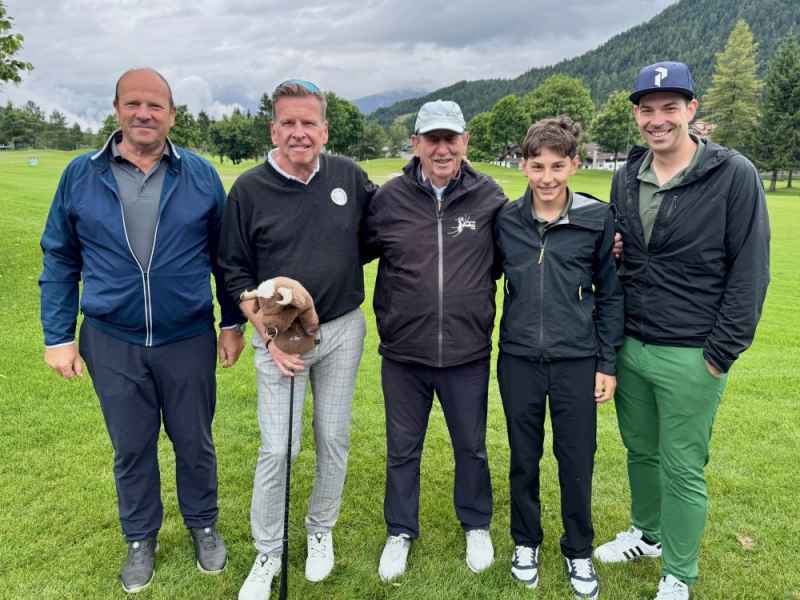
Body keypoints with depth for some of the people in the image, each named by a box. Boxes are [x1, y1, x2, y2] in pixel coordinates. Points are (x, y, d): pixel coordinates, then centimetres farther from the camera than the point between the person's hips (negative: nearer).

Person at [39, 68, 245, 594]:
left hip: (188, 339, 0)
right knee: (131, 448, 15)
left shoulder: (201, 175, -4)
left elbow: (224, 255, 3)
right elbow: (60, 261, 3)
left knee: (194, 442, 14)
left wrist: (233, 323, 4)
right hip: (111, 343, 1)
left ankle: (204, 525, 38)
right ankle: (141, 538, 38)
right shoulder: (81, 175, -3)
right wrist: (59, 336, 0)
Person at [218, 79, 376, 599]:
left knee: (335, 438, 13)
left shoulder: (349, 175, -1)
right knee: (277, 449, 2)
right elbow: (236, 273, -3)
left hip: (343, 331, 2)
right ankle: (268, 554, 25)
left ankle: (321, 531, 37)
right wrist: (268, 335, -10)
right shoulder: (250, 189, -7)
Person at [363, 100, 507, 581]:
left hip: (468, 355, 0)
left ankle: (477, 525, 44)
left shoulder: (489, 197, -4)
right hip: (403, 354, 1)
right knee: (402, 450, 17)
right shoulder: (389, 198, -4)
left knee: (472, 447, 18)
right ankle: (401, 532, 40)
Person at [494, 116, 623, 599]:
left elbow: (610, 295, 1)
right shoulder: (506, 221, -2)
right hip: (519, 360, 1)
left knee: (578, 461, 10)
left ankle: (579, 552, 33)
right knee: (524, 458, 15)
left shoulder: (598, 219, -5)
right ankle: (526, 542, 37)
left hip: (577, 361, -1)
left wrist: (608, 364, -1)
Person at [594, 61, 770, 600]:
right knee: (640, 451, 20)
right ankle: (646, 533, 43)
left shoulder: (734, 175, -11)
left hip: (691, 358, -5)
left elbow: (750, 270, -11)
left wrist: (721, 353, -12)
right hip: (630, 348, 5)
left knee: (683, 471, 6)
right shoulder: (626, 179, 6)